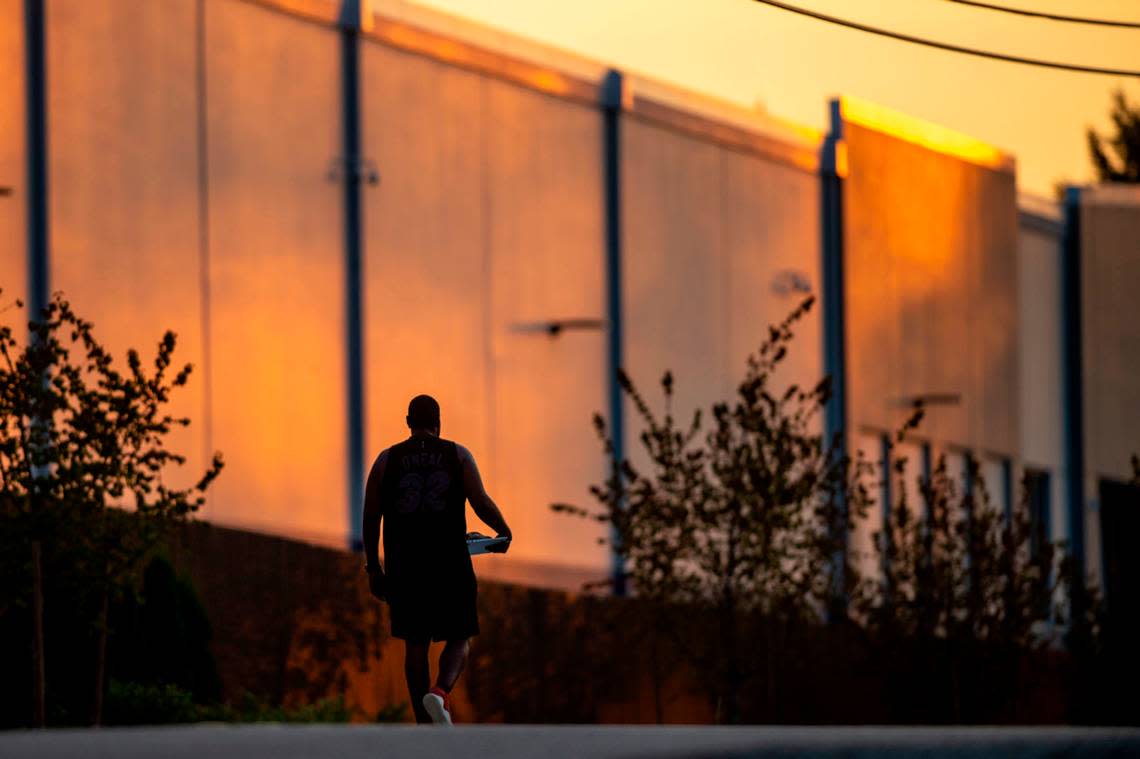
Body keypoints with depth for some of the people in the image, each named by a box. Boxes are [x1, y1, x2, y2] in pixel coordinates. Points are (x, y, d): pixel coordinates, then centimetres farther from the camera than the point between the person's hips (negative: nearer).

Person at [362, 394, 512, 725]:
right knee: (459, 639, 9)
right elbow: (482, 503, -6)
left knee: (415, 644, 11)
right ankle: (440, 693, -20)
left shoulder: (387, 460, 5)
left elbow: (370, 517, 2)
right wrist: (503, 532, 13)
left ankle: (424, 726, 10)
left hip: (404, 568, 2)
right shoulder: (458, 455, 1)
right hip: (450, 566, -2)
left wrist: (373, 567, 10)